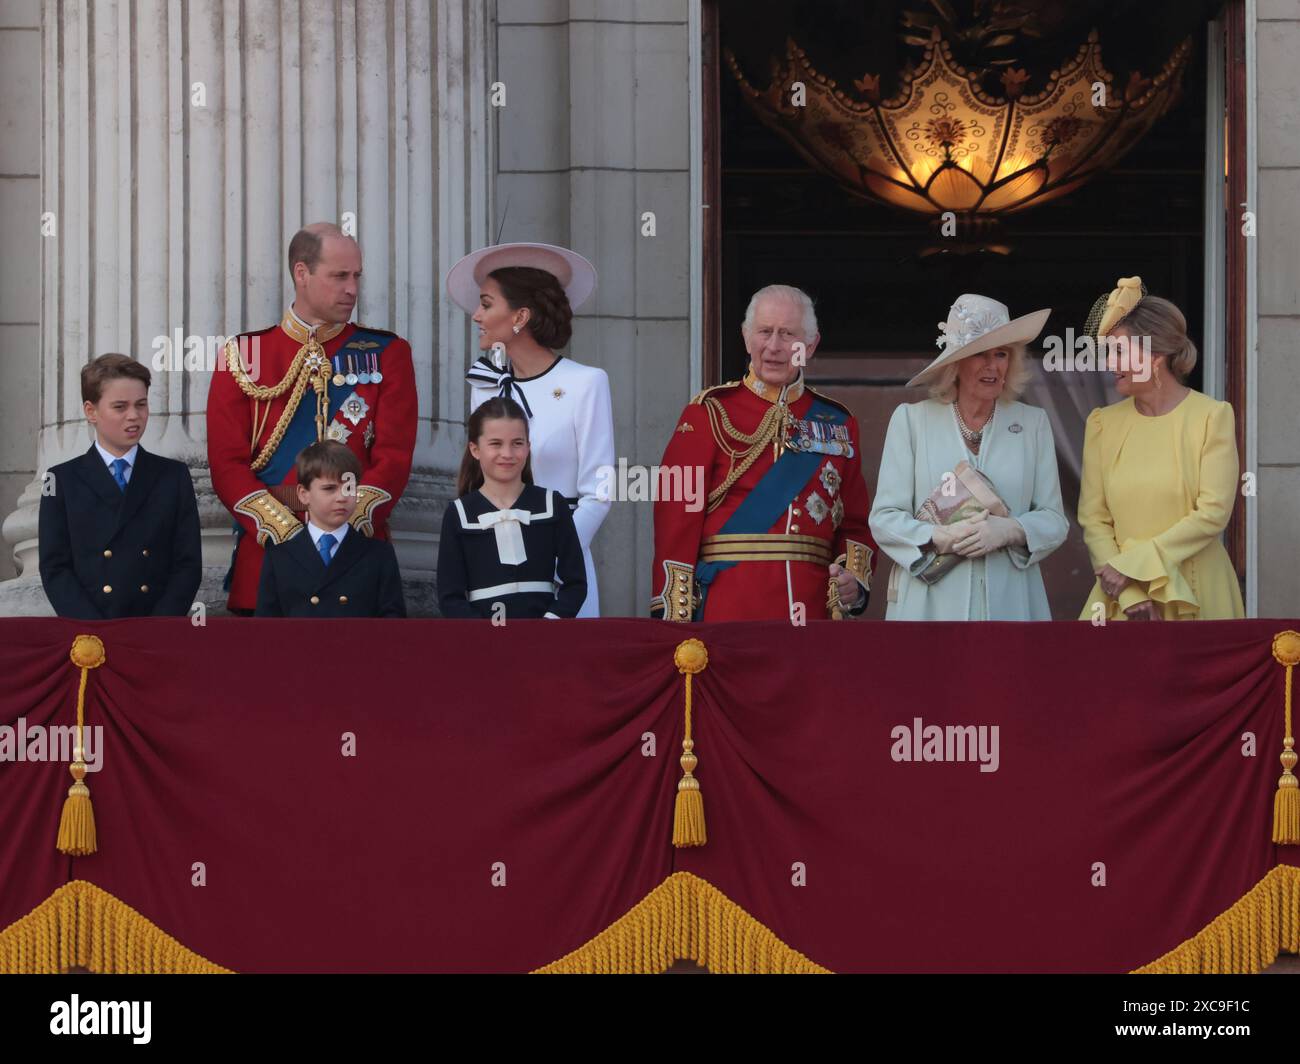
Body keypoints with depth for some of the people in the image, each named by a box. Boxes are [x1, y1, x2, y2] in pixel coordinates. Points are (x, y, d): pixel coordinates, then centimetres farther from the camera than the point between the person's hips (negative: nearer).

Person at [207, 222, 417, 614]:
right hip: (265, 559, 0)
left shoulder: (387, 354, 9)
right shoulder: (243, 356, 7)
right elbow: (227, 464, 0)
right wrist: (288, 535, -13)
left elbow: (393, 460, 1)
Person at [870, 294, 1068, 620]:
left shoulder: (1034, 423, 9)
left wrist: (1009, 530, -13)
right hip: (929, 603, -1)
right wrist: (942, 538, -16)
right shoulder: (910, 419, 4)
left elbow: (1055, 521, 6)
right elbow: (884, 519, -1)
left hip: (1010, 603, 1)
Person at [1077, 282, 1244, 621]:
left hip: (1195, 597, -3)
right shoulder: (1103, 423, 6)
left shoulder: (1212, 417, -4)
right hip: (1122, 601, 3)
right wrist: (1128, 594, -14)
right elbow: (1093, 518, 0)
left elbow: (1213, 514, -12)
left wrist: (1131, 564, -14)